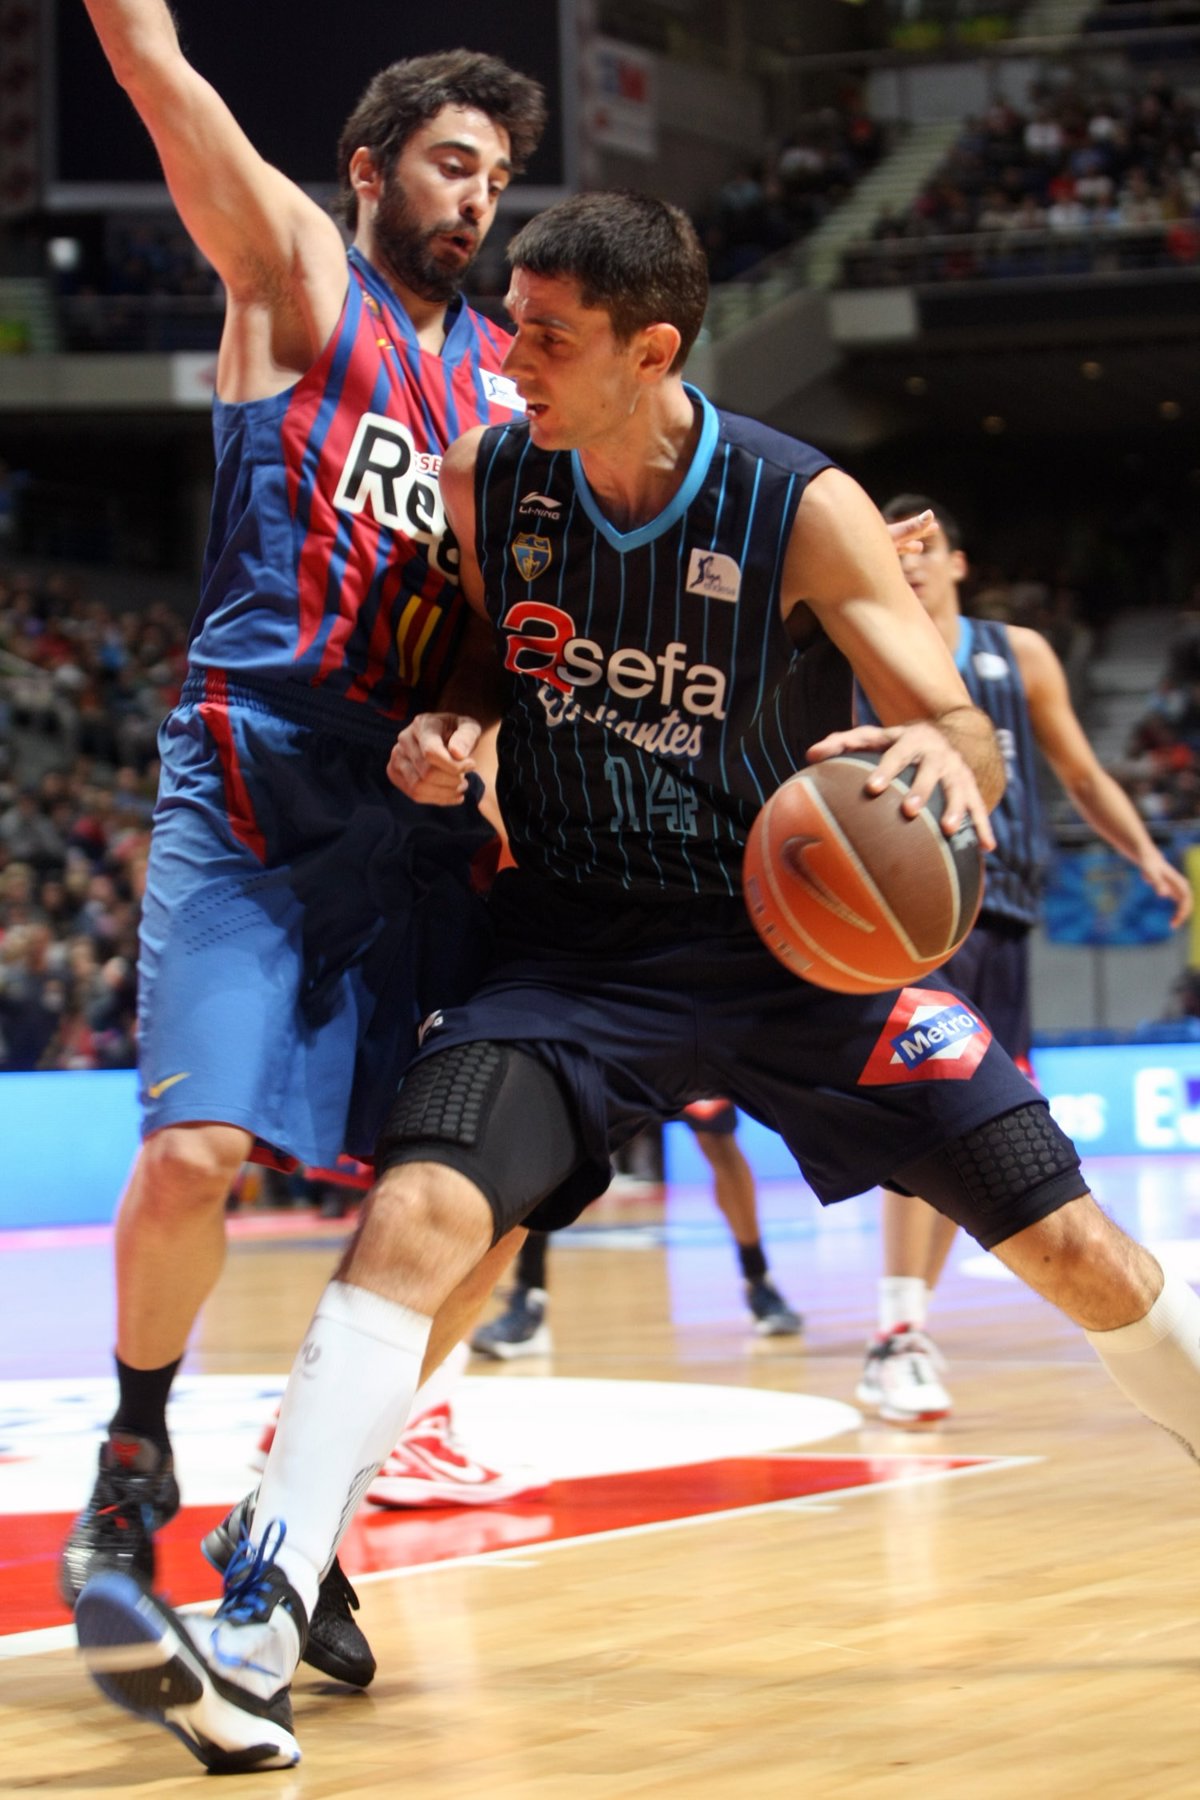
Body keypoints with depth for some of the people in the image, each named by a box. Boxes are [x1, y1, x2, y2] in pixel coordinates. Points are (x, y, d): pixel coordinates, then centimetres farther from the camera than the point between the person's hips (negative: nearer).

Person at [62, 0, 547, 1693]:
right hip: (253, 783, -5)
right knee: (198, 1152, -18)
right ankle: (137, 1456, 9)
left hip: (422, 807, 5)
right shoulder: (295, 275, 4)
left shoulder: (502, 376, 17)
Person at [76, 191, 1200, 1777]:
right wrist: (447, 726, -8)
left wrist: (942, 750, -38)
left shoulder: (804, 510, -14)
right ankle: (256, 1634, -27)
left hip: (798, 935, -1)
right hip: (576, 943, 1)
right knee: (418, 1212, -23)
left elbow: (971, 739, -13)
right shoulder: (485, 482, -5)